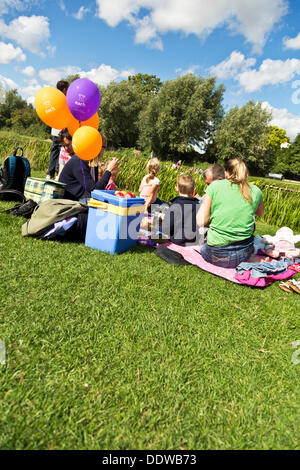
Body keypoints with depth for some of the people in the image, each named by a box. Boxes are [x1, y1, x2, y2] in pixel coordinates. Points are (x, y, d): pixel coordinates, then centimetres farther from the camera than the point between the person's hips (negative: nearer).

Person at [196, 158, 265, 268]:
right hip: (244, 255, 2)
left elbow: (200, 222, -10)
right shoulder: (255, 191, 0)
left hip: (217, 256, -1)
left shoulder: (215, 186, -8)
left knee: (202, 246, 33)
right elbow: (260, 213, 22)